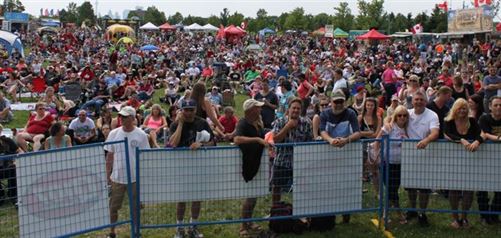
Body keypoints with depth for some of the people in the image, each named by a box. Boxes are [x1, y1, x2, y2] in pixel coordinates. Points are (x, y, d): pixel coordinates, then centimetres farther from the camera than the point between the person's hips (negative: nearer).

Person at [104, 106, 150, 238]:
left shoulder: (141, 135, -6)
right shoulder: (114, 134, -1)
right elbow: (109, 156, 4)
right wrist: (108, 176, 2)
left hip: (135, 178, -1)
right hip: (117, 178, 2)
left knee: (135, 207, 11)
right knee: (113, 207, 10)